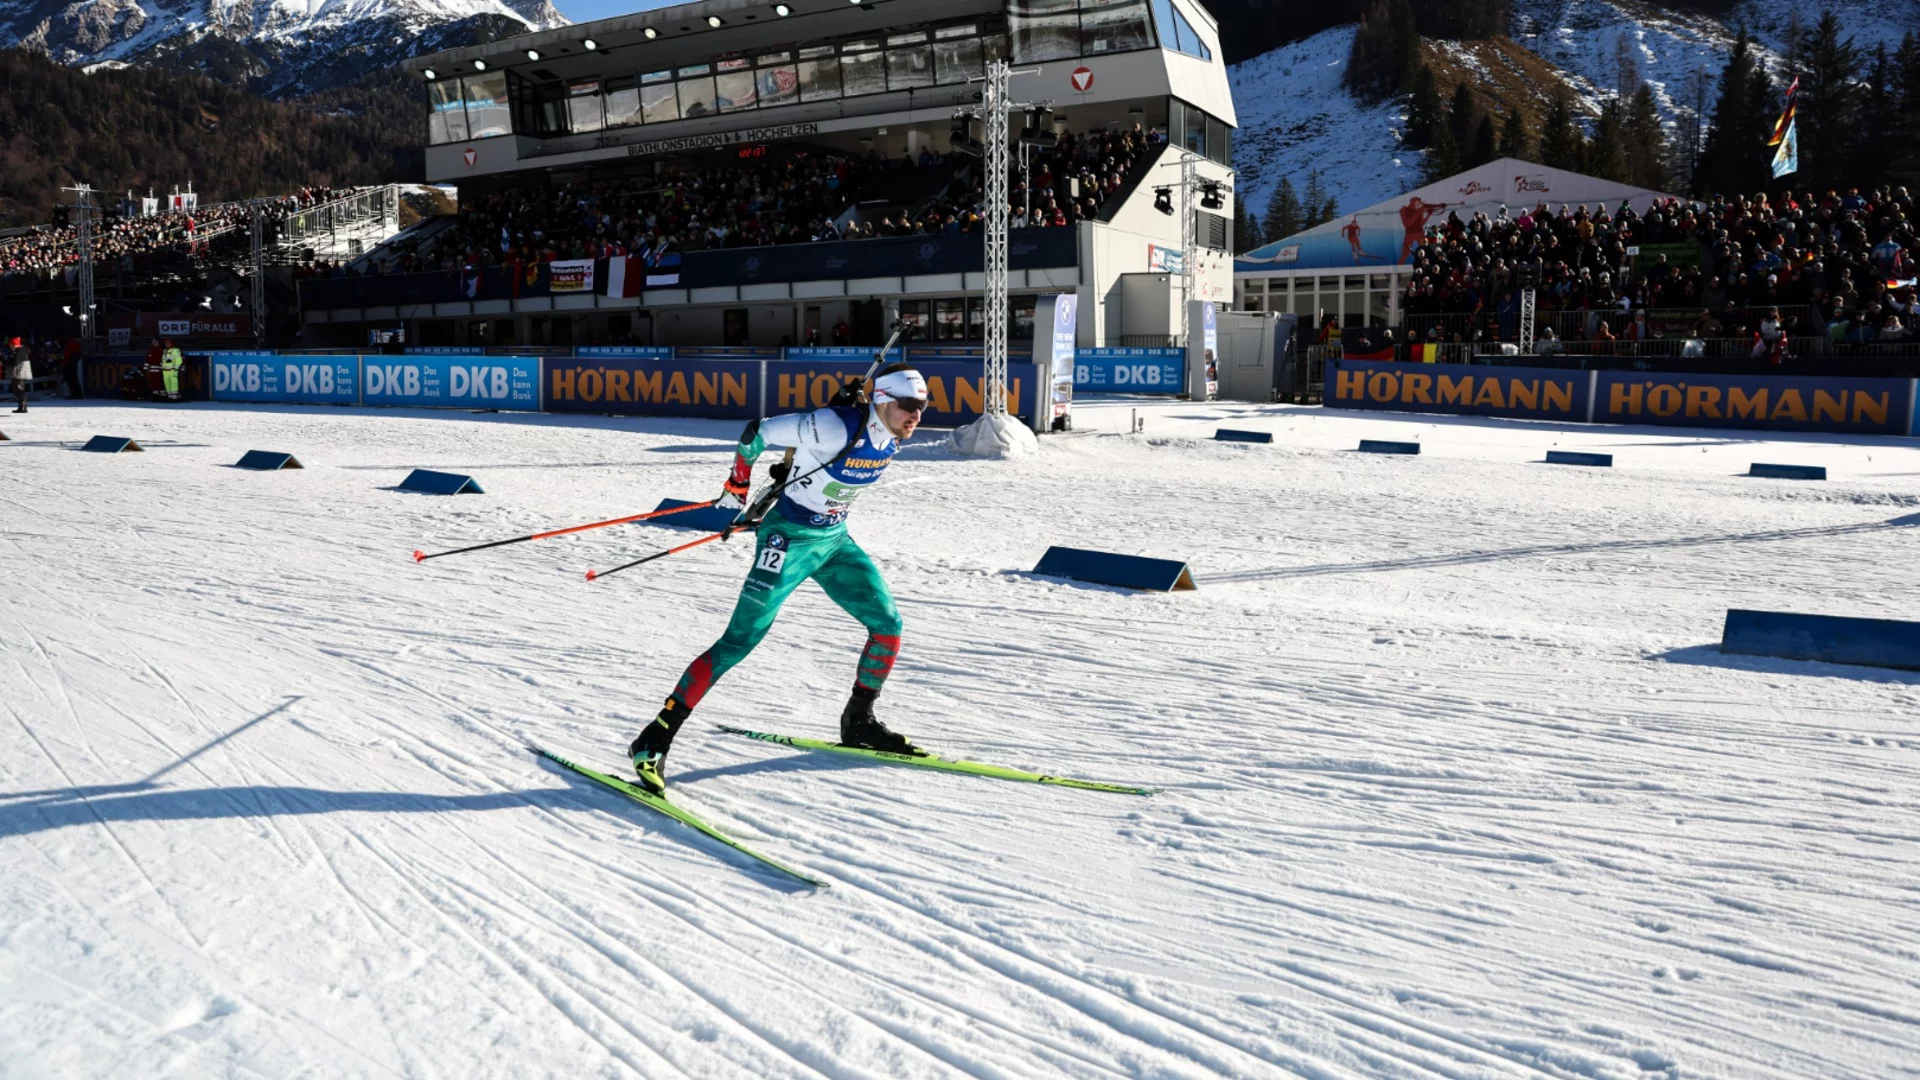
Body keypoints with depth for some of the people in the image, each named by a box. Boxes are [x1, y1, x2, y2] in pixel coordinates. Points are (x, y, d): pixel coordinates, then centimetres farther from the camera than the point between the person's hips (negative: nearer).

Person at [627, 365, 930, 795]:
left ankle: (858, 722, 25)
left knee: (889, 626, 5)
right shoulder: (834, 427, -27)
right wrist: (737, 487, -4)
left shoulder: (891, 437, -3)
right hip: (788, 539, -8)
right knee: (739, 642, -12)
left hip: (834, 539, 8)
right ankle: (655, 739, -6)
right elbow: (759, 432, -16)